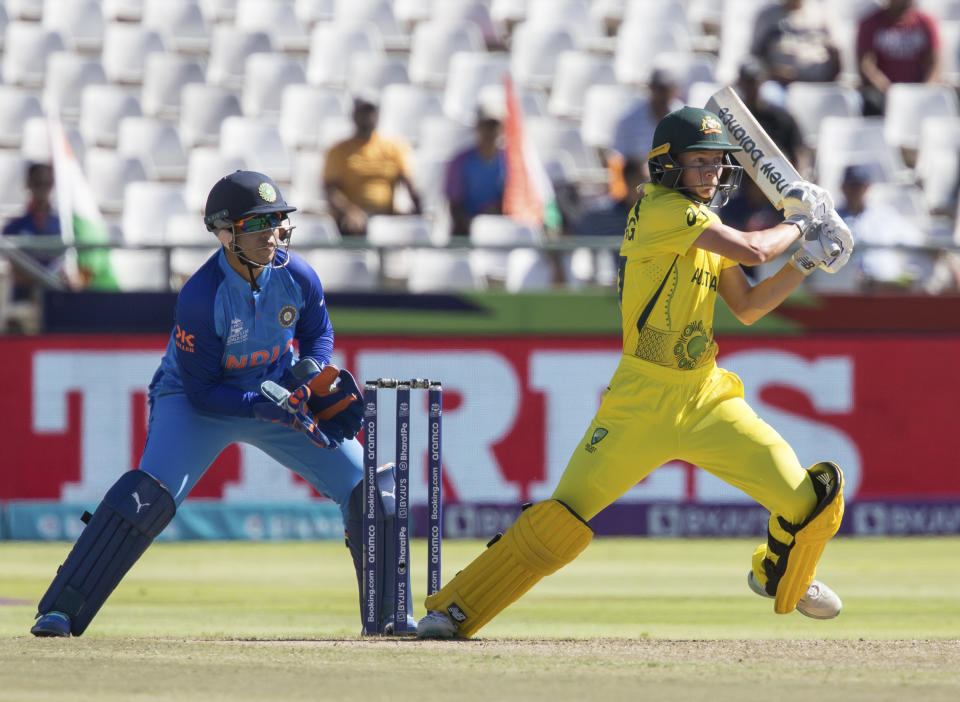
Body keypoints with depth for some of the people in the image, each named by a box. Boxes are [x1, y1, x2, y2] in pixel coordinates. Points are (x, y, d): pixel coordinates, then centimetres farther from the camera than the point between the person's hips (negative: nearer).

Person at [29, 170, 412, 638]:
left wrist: (312, 370, -14)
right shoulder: (200, 299, -29)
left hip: (277, 394, 5)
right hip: (196, 403, -5)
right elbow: (203, 393, -23)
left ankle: (387, 615, 14)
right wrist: (263, 406, -35)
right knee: (149, 493, -29)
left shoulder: (297, 277, -15)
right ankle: (60, 612, -27)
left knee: (368, 488, -5)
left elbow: (318, 333, 7)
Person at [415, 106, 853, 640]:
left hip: (707, 398, 7)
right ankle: (452, 610, 1)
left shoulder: (706, 224, 12)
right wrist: (800, 222, -2)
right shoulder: (661, 210, -14)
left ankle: (778, 575, 33)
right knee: (563, 519, -12)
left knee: (808, 499, -1)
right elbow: (752, 250, -20)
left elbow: (748, 308, 17)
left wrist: (807, 262, 6)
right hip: (642, 402, -7)